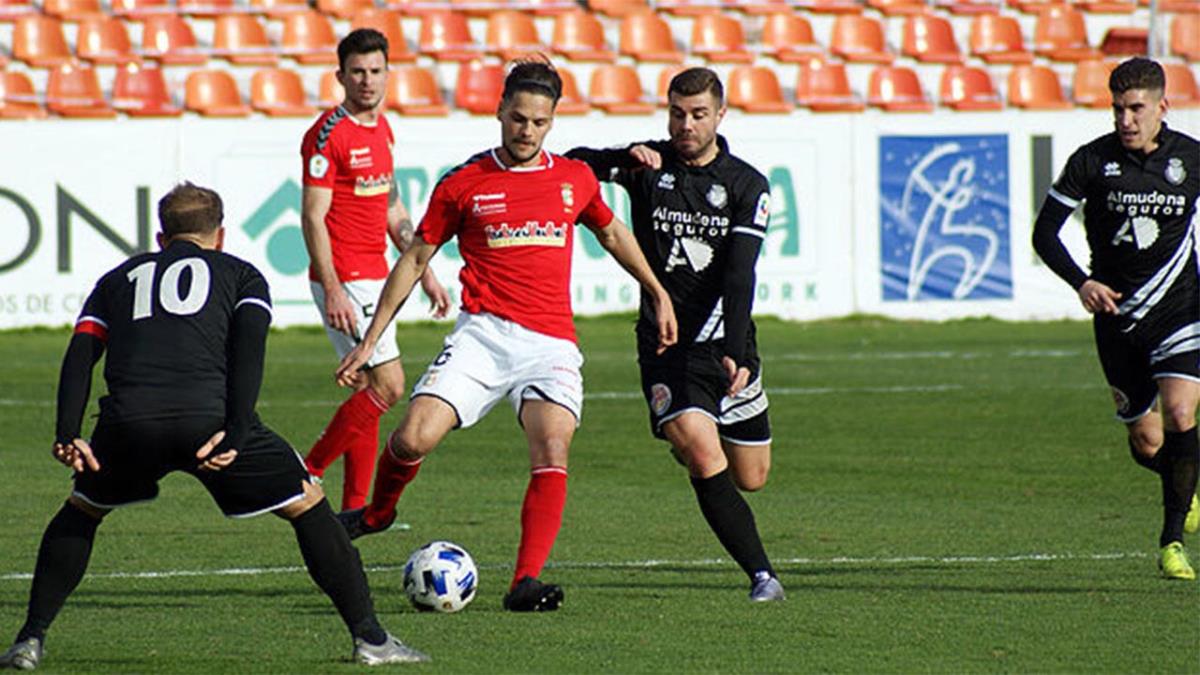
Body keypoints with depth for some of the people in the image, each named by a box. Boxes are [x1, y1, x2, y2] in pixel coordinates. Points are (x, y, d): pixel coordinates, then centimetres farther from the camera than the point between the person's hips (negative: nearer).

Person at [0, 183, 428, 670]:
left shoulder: (119, 278, 31)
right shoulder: (240, 274, 24)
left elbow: (81, 352, 14)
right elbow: (248, 349, 4)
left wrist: (66, 433, 4)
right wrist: (235, 434, -6)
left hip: (128, 423, 2)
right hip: (209, 418, -2)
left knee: (81, 513, 30)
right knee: (307, 506, 15)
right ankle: (370, 638, 9)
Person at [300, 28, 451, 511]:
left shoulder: (381, 129, 13)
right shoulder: (329, 134, -14)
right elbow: (313, 217, -17)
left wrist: (423, 272, 21)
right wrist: (332, 290, -23)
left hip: (374, 278, 9)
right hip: (344, 281, -9)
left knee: (369, 390, 8)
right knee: (387, 385, -12)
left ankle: (354, 509, 12)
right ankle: (307, 473, -1)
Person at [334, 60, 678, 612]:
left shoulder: (575, 179, 11)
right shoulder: (463, 184, 5)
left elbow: (611, 233, 30)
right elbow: (415, 258, 12)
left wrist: (658, 293, 29)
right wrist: (371, 339, 10)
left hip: (551, 344, 1)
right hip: (484, 333, -1)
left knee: (551, 452, -22)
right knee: (415, 437, -18)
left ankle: (526, 582, -24)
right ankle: (378, 511, 15)